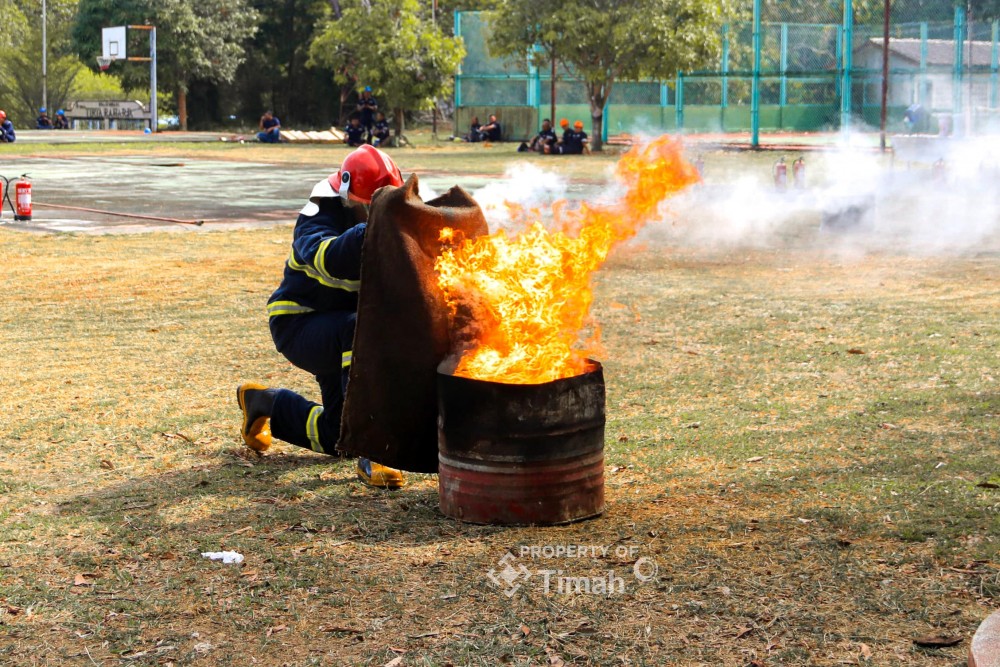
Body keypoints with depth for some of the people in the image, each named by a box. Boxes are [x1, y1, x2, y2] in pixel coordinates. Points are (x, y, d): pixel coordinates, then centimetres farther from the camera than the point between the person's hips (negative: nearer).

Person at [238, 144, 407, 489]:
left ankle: (264, 402, 39)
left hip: (337, 334, 7)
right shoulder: (316, 222, -22)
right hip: (299, 326, -7)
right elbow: (331, 258, -46)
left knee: (335, 436, 11)